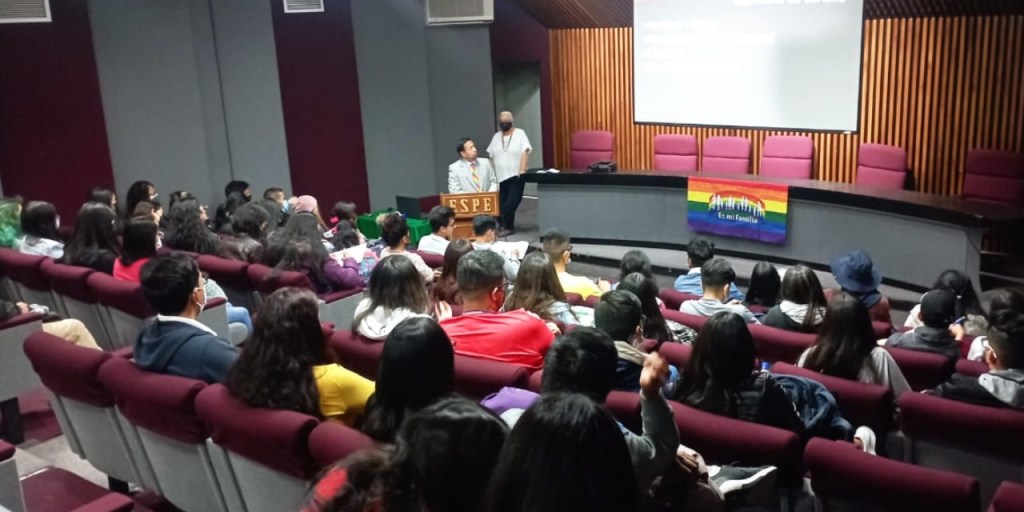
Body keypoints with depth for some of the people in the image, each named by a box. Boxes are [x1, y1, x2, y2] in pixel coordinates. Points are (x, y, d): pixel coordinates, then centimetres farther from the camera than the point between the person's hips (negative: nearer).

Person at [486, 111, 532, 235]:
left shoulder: (520, 133, -1)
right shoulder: (496, 137, 12)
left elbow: (525, 152, -9)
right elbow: (491, 156, 11)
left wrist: (522, 170, -18)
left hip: (515, 175, -4)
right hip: (500, 176, 4)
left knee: (512, 202, -9)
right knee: (503, 203, 3)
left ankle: (507, 226, 1)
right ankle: (507, 226, 11)